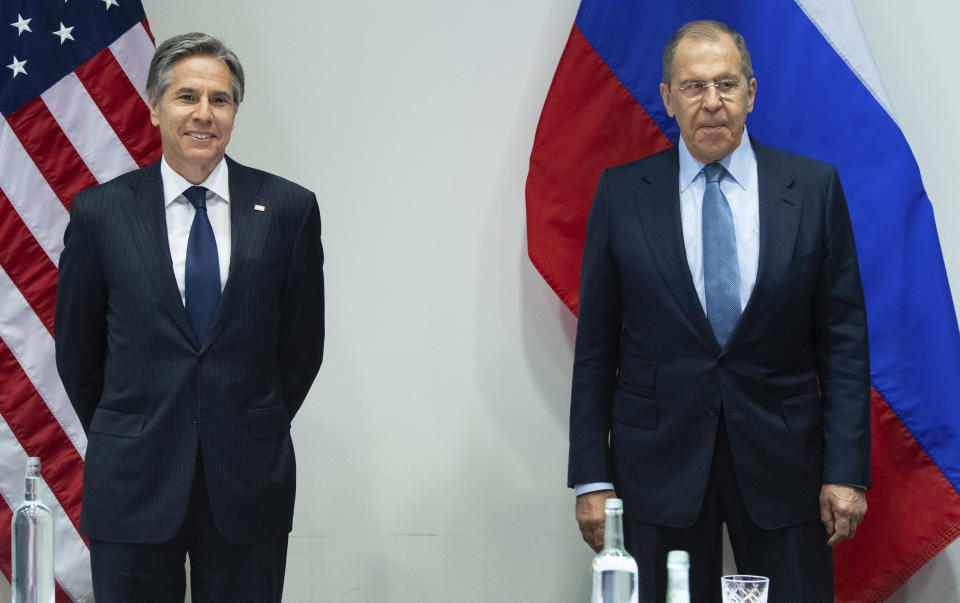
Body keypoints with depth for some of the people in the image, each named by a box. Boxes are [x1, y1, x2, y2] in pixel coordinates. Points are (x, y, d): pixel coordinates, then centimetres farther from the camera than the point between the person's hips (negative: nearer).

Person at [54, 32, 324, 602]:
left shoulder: (289, 208, -1)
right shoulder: (101, 211, -1)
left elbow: (303, 343, 7)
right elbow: (76, 348, 8)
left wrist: (255, 433, 11)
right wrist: (125, 441, 12)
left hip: (249, 483, 0)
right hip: (133, 485, 0)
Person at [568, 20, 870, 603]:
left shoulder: (814, 188, 1)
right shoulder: (622, 194, 1)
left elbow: (844, 337, 1)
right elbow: (596, 346, 3)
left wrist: (846, 469, -5)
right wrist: (591, 477, -1)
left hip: (782, 464, 1)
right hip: (658, 462, 0)